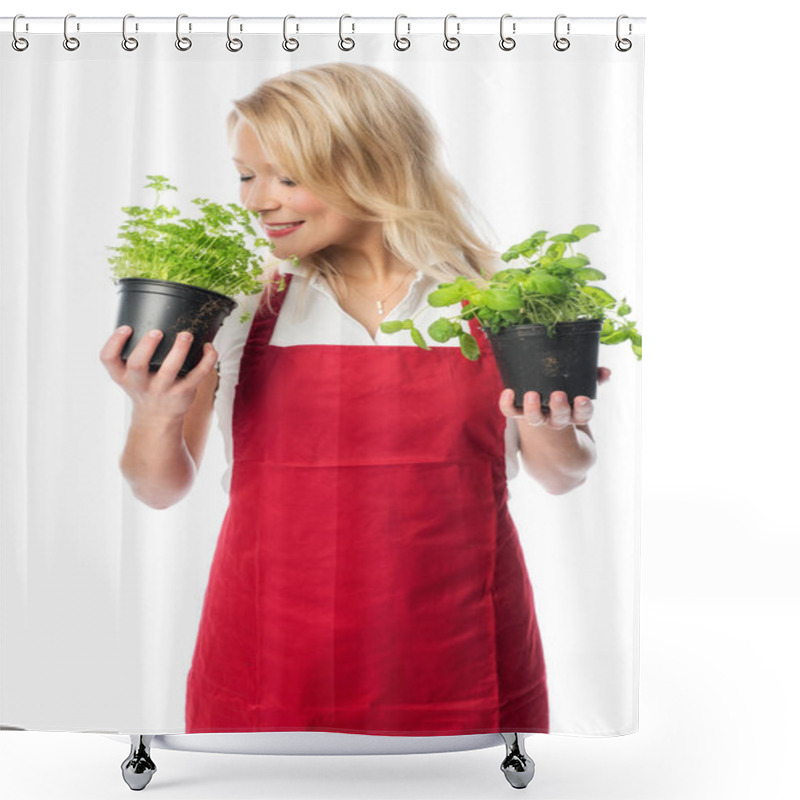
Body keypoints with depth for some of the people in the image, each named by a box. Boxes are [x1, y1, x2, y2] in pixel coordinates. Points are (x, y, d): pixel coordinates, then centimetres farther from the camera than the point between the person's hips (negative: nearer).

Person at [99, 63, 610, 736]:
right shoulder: (234, 306, 0)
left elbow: (561, 477, 9)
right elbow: (162, 490, 5)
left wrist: (552, 431, -14)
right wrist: (156, 413, -16)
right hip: (267, 675, 1)